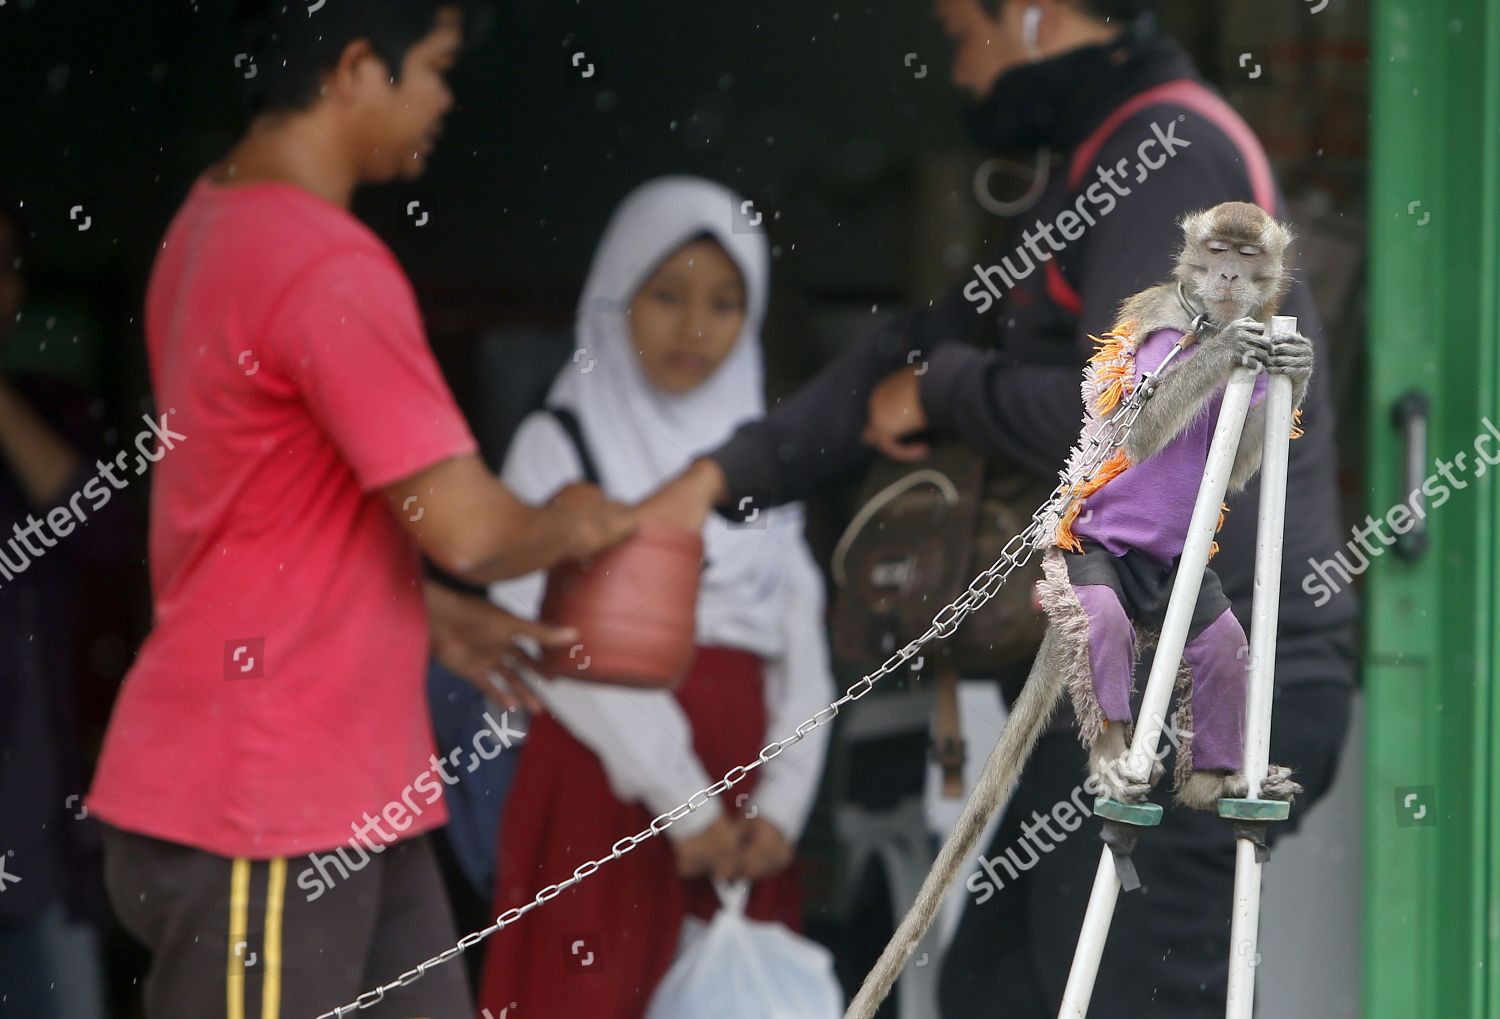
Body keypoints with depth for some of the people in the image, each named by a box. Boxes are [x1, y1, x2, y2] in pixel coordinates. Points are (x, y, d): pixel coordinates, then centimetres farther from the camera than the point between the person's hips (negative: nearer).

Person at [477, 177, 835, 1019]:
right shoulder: (560, 446, 2)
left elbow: (801, 649, 11)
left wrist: (781, 802, -5)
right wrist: (680, 802, -15)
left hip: (740, 810, 4)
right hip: (606, 790, -4)